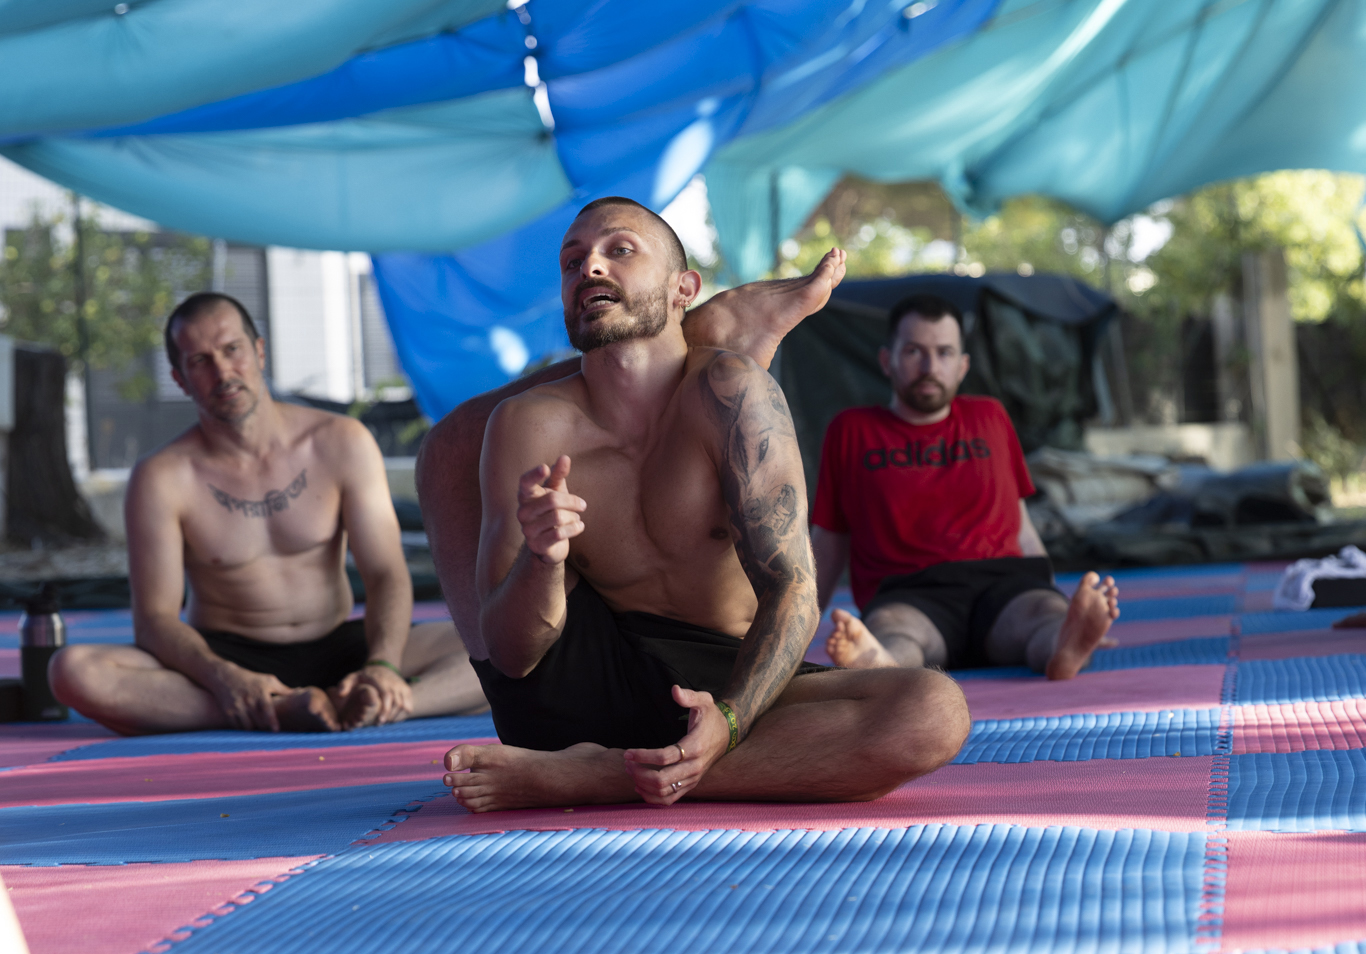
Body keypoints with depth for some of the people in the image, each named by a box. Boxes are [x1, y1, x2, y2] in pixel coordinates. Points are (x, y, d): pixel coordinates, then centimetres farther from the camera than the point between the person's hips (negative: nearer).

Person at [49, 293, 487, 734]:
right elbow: (154, 618, -11)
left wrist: (383, 668, -25)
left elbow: (385, 574, -5)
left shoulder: (341, 443, -1)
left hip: (336, 651, 2)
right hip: (225, 659, -1)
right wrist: (223, 678, -33)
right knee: (74, 670, -33)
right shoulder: (162, 479, -7)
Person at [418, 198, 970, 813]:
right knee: (451, 439, 7)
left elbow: (791, 593, -19)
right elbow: (510, 654, -12)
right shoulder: (531, 425, -8)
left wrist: (727, 721, -37)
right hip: (579, 691, 2)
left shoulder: (729, 391, -14)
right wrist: (541, 558, -35)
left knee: (936, 715, -32)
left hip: (725, 692, -2)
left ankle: (588, 777, -33)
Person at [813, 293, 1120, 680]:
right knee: (891, 629, -39)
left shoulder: (990, 418, 25)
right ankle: (875, 664, -74)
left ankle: (1066, 650, -69)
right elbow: (828, 547, 20)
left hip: (1002, 582, 2)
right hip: (910, 594, -2)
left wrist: (1065, 610, 22)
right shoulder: (852, 431, 18)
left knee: (1041, 612, -35)